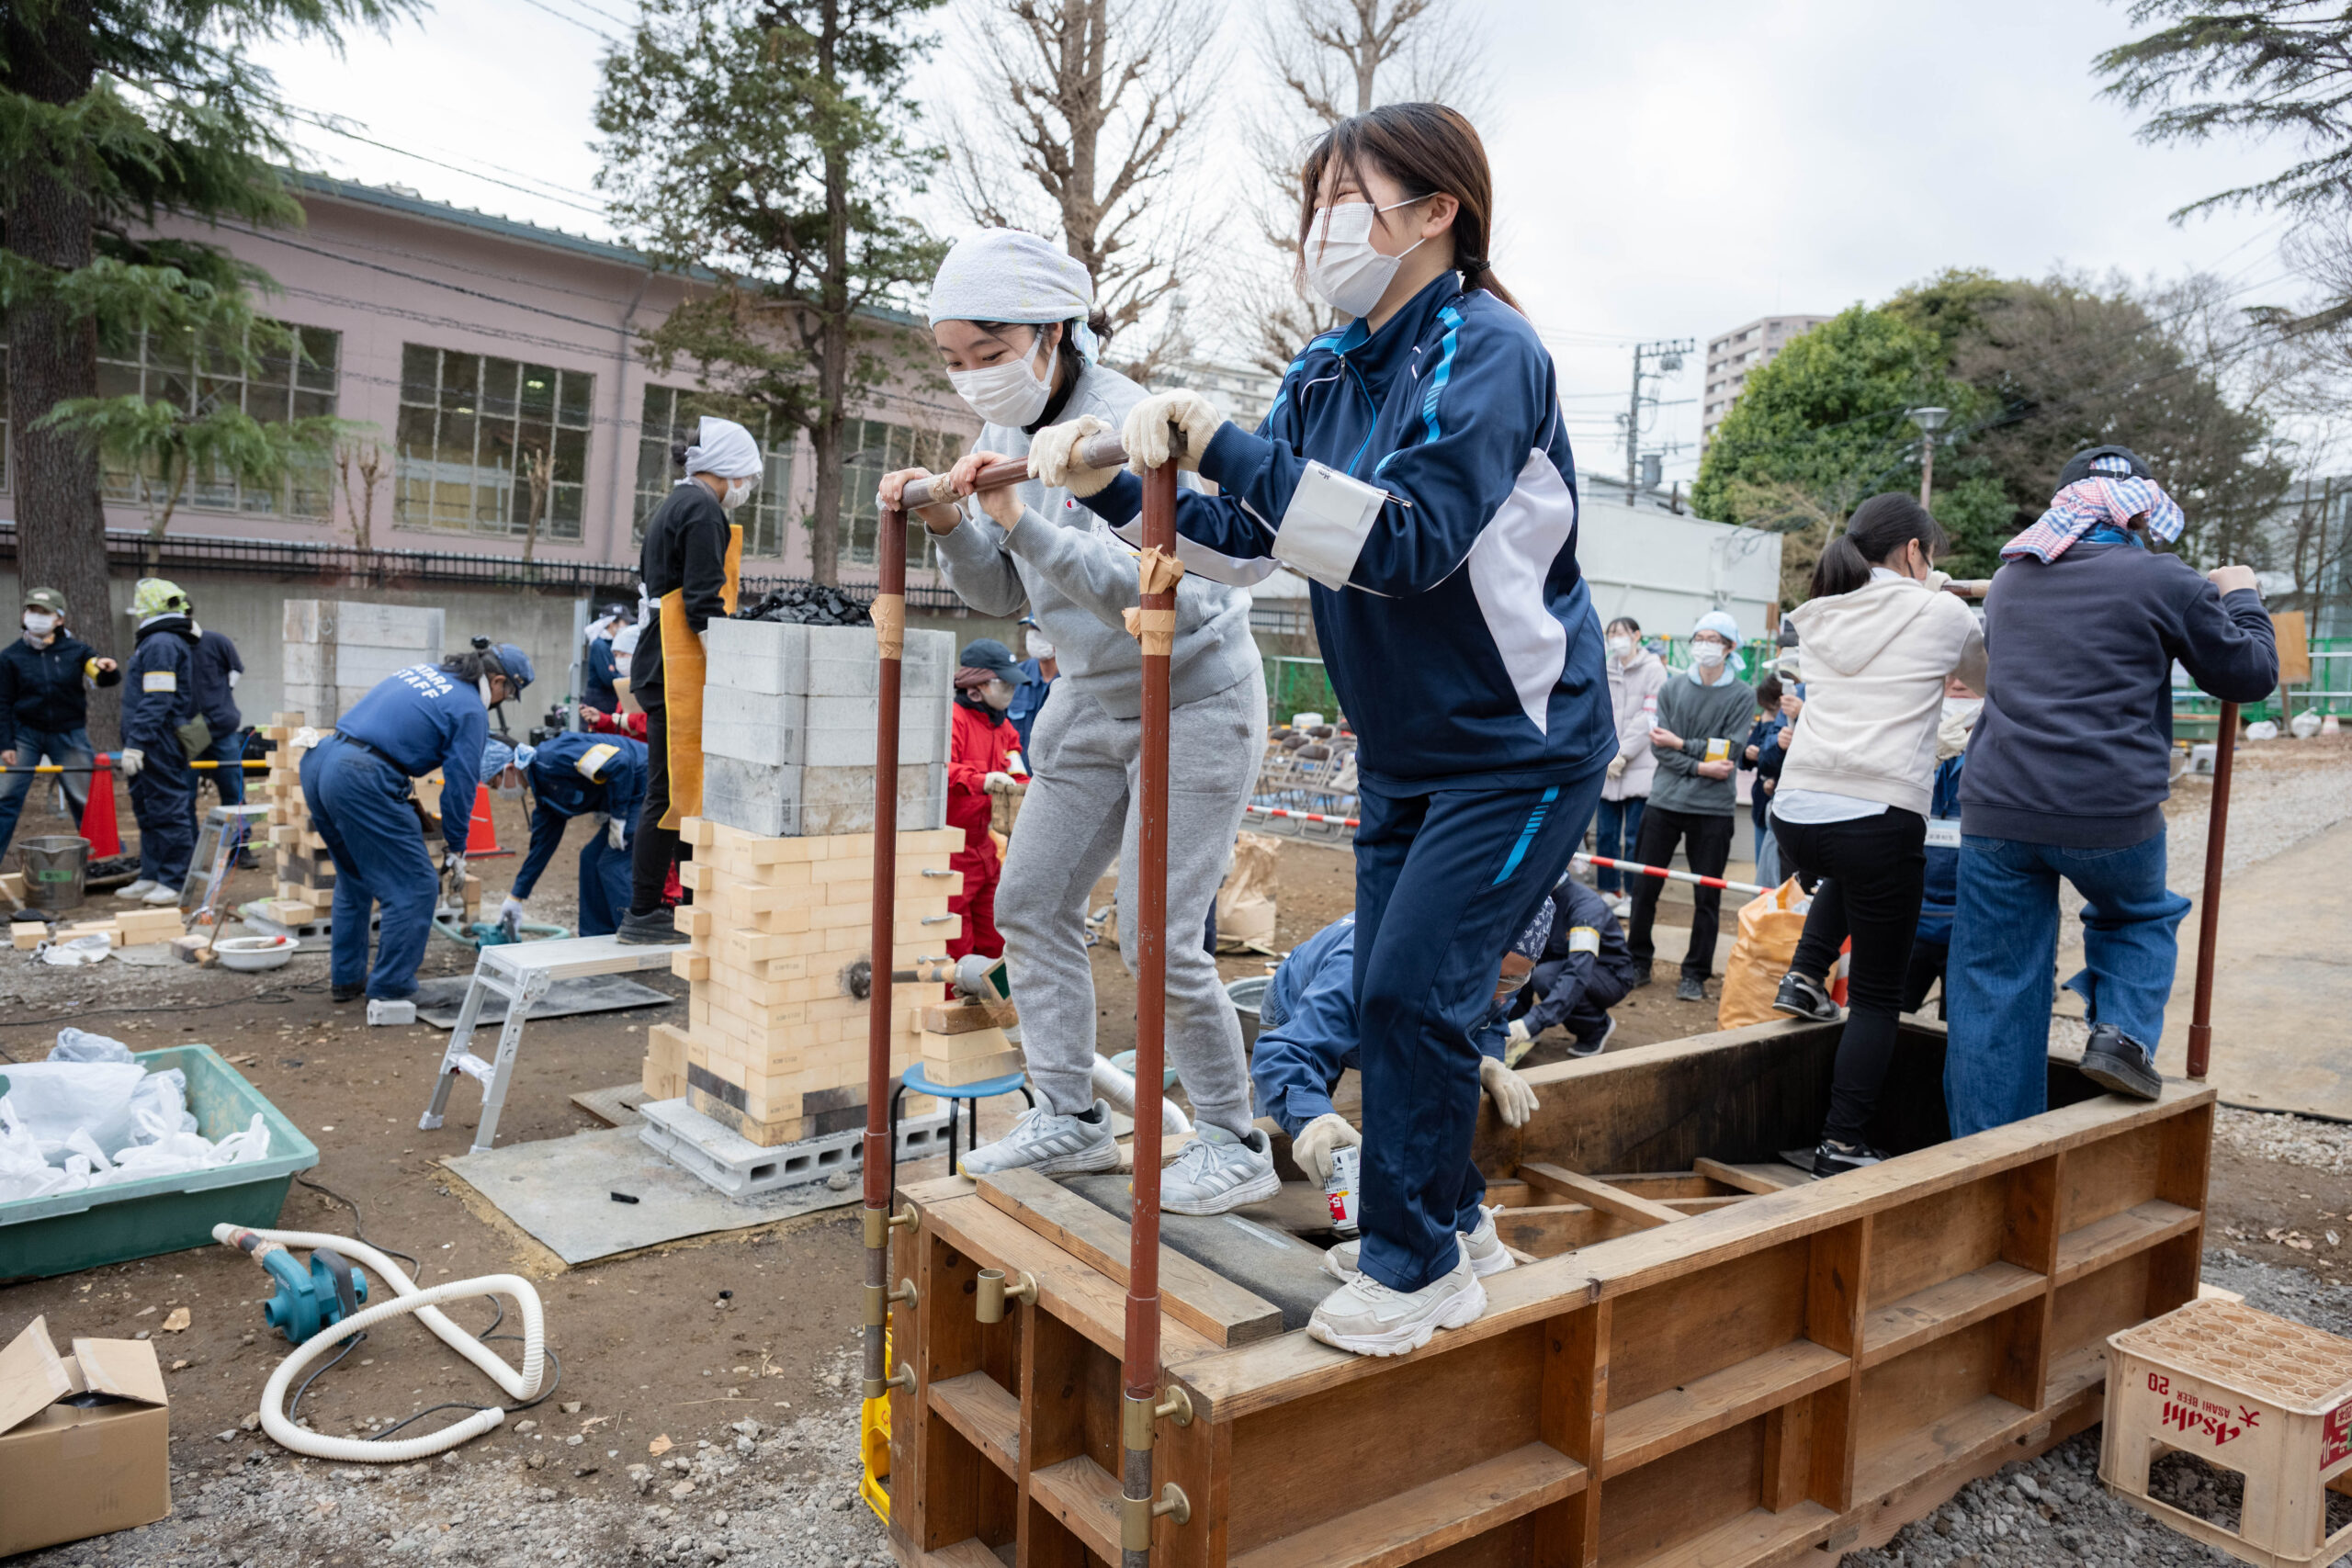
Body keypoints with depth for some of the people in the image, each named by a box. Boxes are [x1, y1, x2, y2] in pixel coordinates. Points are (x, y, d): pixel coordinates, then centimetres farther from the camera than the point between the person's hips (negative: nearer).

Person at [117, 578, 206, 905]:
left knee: (167, 810, -6)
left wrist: (135, 744, -23)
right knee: (149, 811, 16)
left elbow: (155, 701, -22)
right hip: (157, 746, 11)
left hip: (160, 744, -11)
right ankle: (151, 877, 23)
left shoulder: (160, 644, -15)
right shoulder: (170, 641, 18)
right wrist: (134, 741, 24)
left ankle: (175, 883, -2)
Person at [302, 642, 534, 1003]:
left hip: (318, 761, 9)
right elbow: (460, 783, -2)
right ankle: (390, 987, 8)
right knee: (414, 886, 2)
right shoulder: (471, 710, -2)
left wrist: (400, 796, 26)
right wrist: (456, 852, 7)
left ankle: (345, 979, 33)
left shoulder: (421, 671, 21)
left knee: (354, 880, 25)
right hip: (362, 781, -9)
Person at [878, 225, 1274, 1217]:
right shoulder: (1003, 437, 3)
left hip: (1192, 698, -8)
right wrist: (949, 528, -9)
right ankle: (1071, 1118, 21)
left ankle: (1235, 1144, 8)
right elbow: (1004, 593, 9)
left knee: (1156, 932, -11)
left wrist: (1028, 527, -37)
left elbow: (1168, 593, -33)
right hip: (1087, 698, 9)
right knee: (1032, 902, 8)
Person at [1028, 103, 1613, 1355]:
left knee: (1412, 986, -11)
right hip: (1404, 749, 8)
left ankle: (1411, 1265, 7)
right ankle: (1448, 1228, 29)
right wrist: (1113, 486, -9)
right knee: (1389, 994, 11)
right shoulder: (1326, 373, 6)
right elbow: (1241, 533, 5)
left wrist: (1225, 444, -36)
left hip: (1520, 746, -8)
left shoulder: (1485, 351, -19)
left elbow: (1409, 538, -32)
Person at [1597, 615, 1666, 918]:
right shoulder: (1606, 671, 14)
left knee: (1634, 837, -3)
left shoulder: (1653, 669, -2)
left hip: (1640, 766, -5)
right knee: (1605, 833, 6)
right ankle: (1610, 891, 18)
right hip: (1608, 768, 5)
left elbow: (1649, 717, -9)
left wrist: (1622, 754, -13)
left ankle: (1633, 897, 7)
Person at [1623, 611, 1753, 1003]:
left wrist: (1681, 744, -7)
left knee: (1707, 896, 3)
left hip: (1713, 808, -2)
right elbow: (1659, 745, -3)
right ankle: (1638, 963, 19)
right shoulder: (1674, 688, 5)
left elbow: (1729, 751, -9)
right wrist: (1699, 767, -14)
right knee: (1644, 887, 4)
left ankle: (1695, 974, 15)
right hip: (1665, 801, 2)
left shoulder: (1742, 696, 0)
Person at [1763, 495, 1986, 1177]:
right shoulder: (1941, 614, 3)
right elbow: (1988, 678, 22)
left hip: (1795, 812, 5)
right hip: (1878, 818, -5)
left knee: (1848, 869, 42)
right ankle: (1843, 1145, 9)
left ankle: (1806, 976, 26)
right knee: (1877, 996, 9)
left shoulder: (1818, 616, 15)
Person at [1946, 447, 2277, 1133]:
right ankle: (2124, 1032, 8)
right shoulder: (2166, 582, -1)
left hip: (1997, 812, 3)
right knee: (2142, 916, 30)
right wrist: (2241, 598, 28)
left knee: (1994, 994, 8)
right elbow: (2250, 676, 11)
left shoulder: (2010, 578, 14)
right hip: (2110, 814, -3)